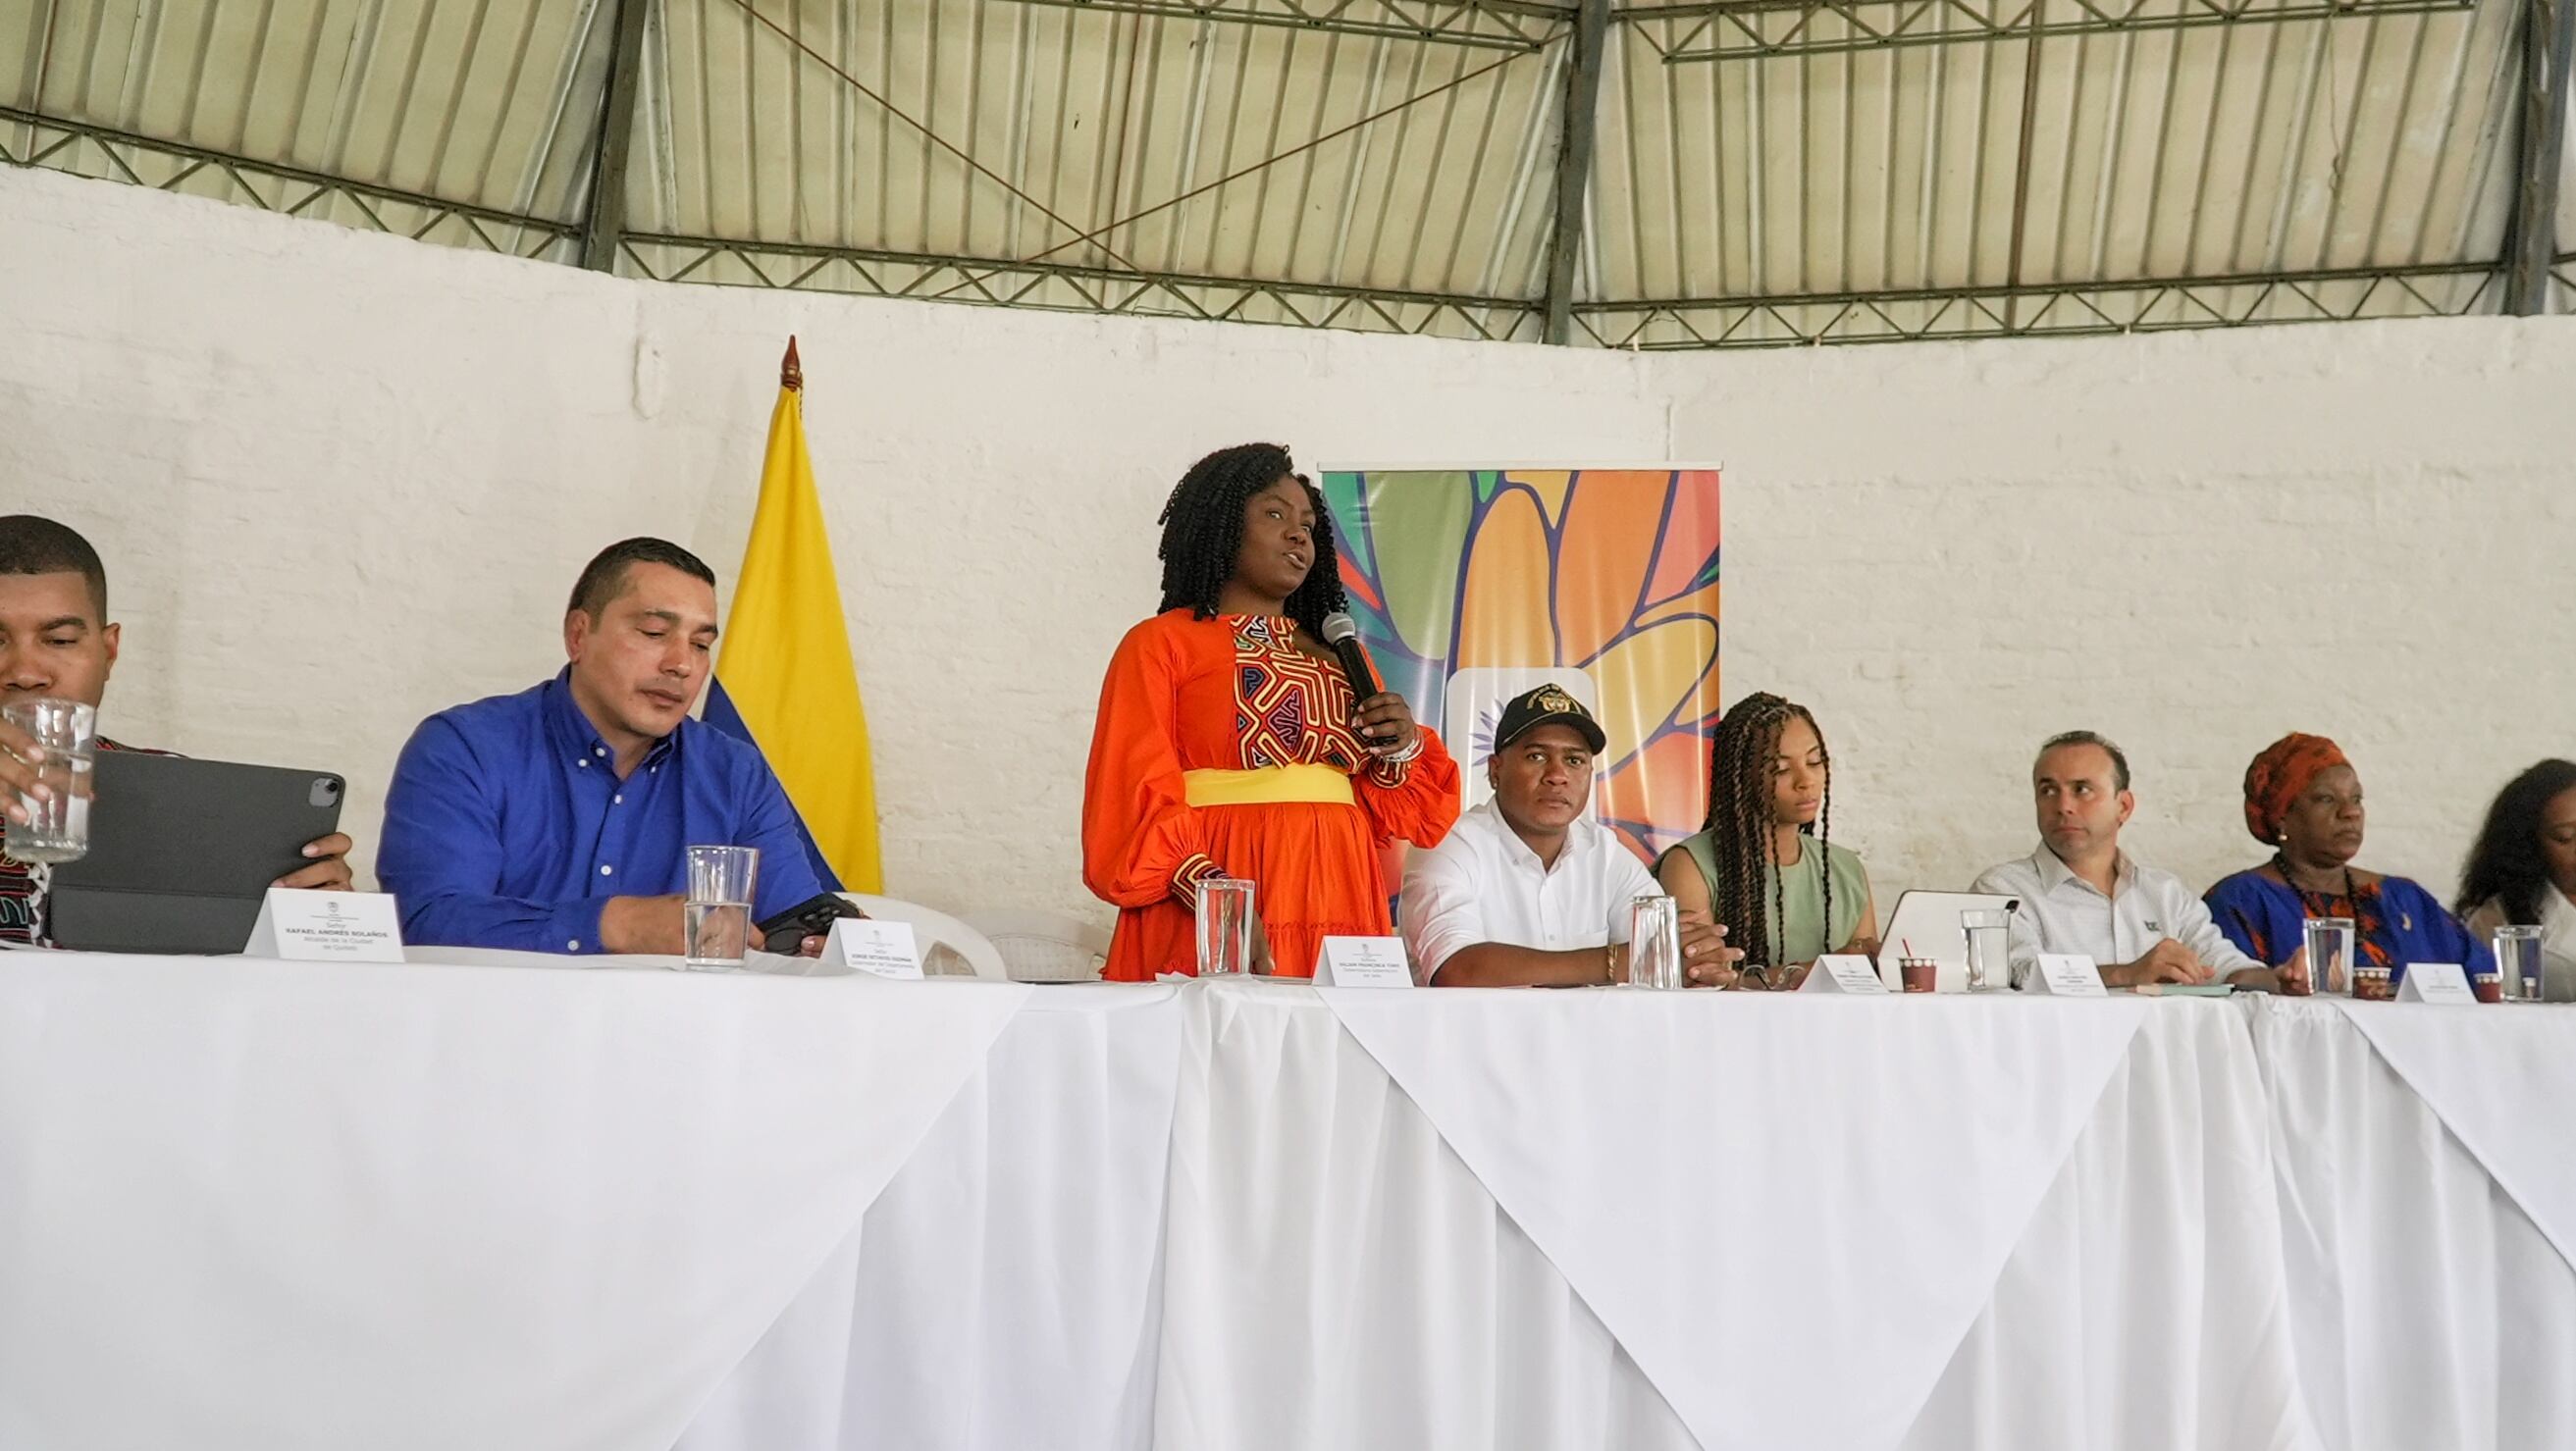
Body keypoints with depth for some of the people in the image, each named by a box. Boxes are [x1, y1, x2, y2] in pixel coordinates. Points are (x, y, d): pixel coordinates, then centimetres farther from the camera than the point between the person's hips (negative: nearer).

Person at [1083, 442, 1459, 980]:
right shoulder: (1160, 645, 5)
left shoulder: (1339, 658, 20)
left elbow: (1389, 811, 20)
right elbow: (1138, 801, -5)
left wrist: (1403, 748, -1)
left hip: (1336, 899, 5)